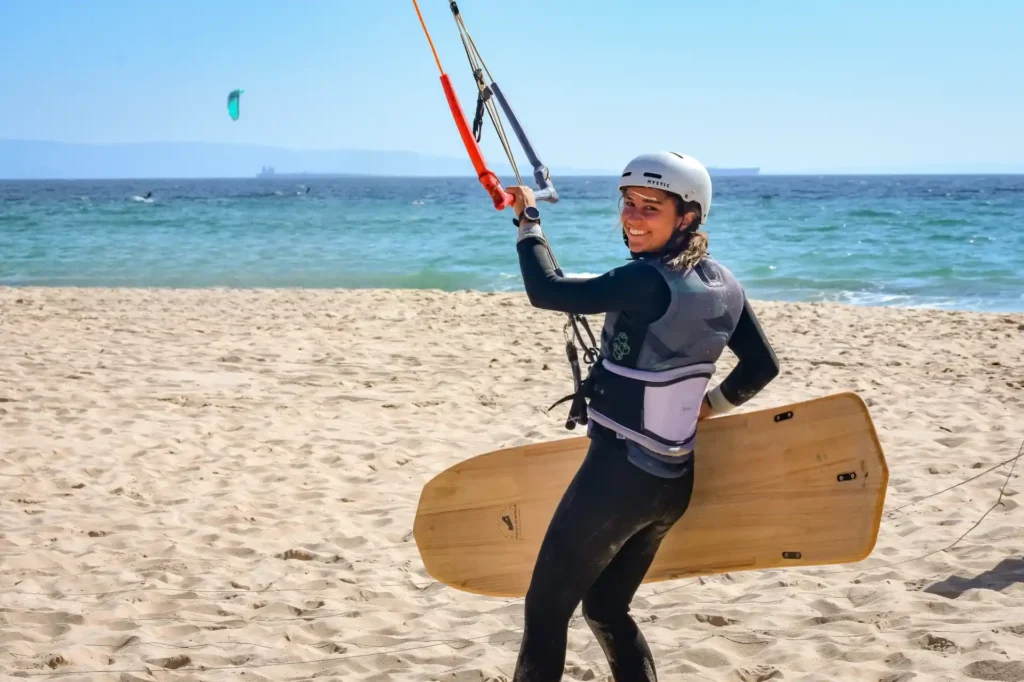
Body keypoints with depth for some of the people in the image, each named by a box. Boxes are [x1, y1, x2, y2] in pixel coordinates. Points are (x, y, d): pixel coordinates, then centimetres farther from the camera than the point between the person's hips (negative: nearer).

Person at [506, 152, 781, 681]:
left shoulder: (649, 282, -22)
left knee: (545, 609, 4)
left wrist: (527, 217, -5)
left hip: (621, 473, -8)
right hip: (675, 479, 8)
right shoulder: (722, 285, 3)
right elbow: (761, 367, 13)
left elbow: (546, 290, -18)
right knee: (606, 607, 21)